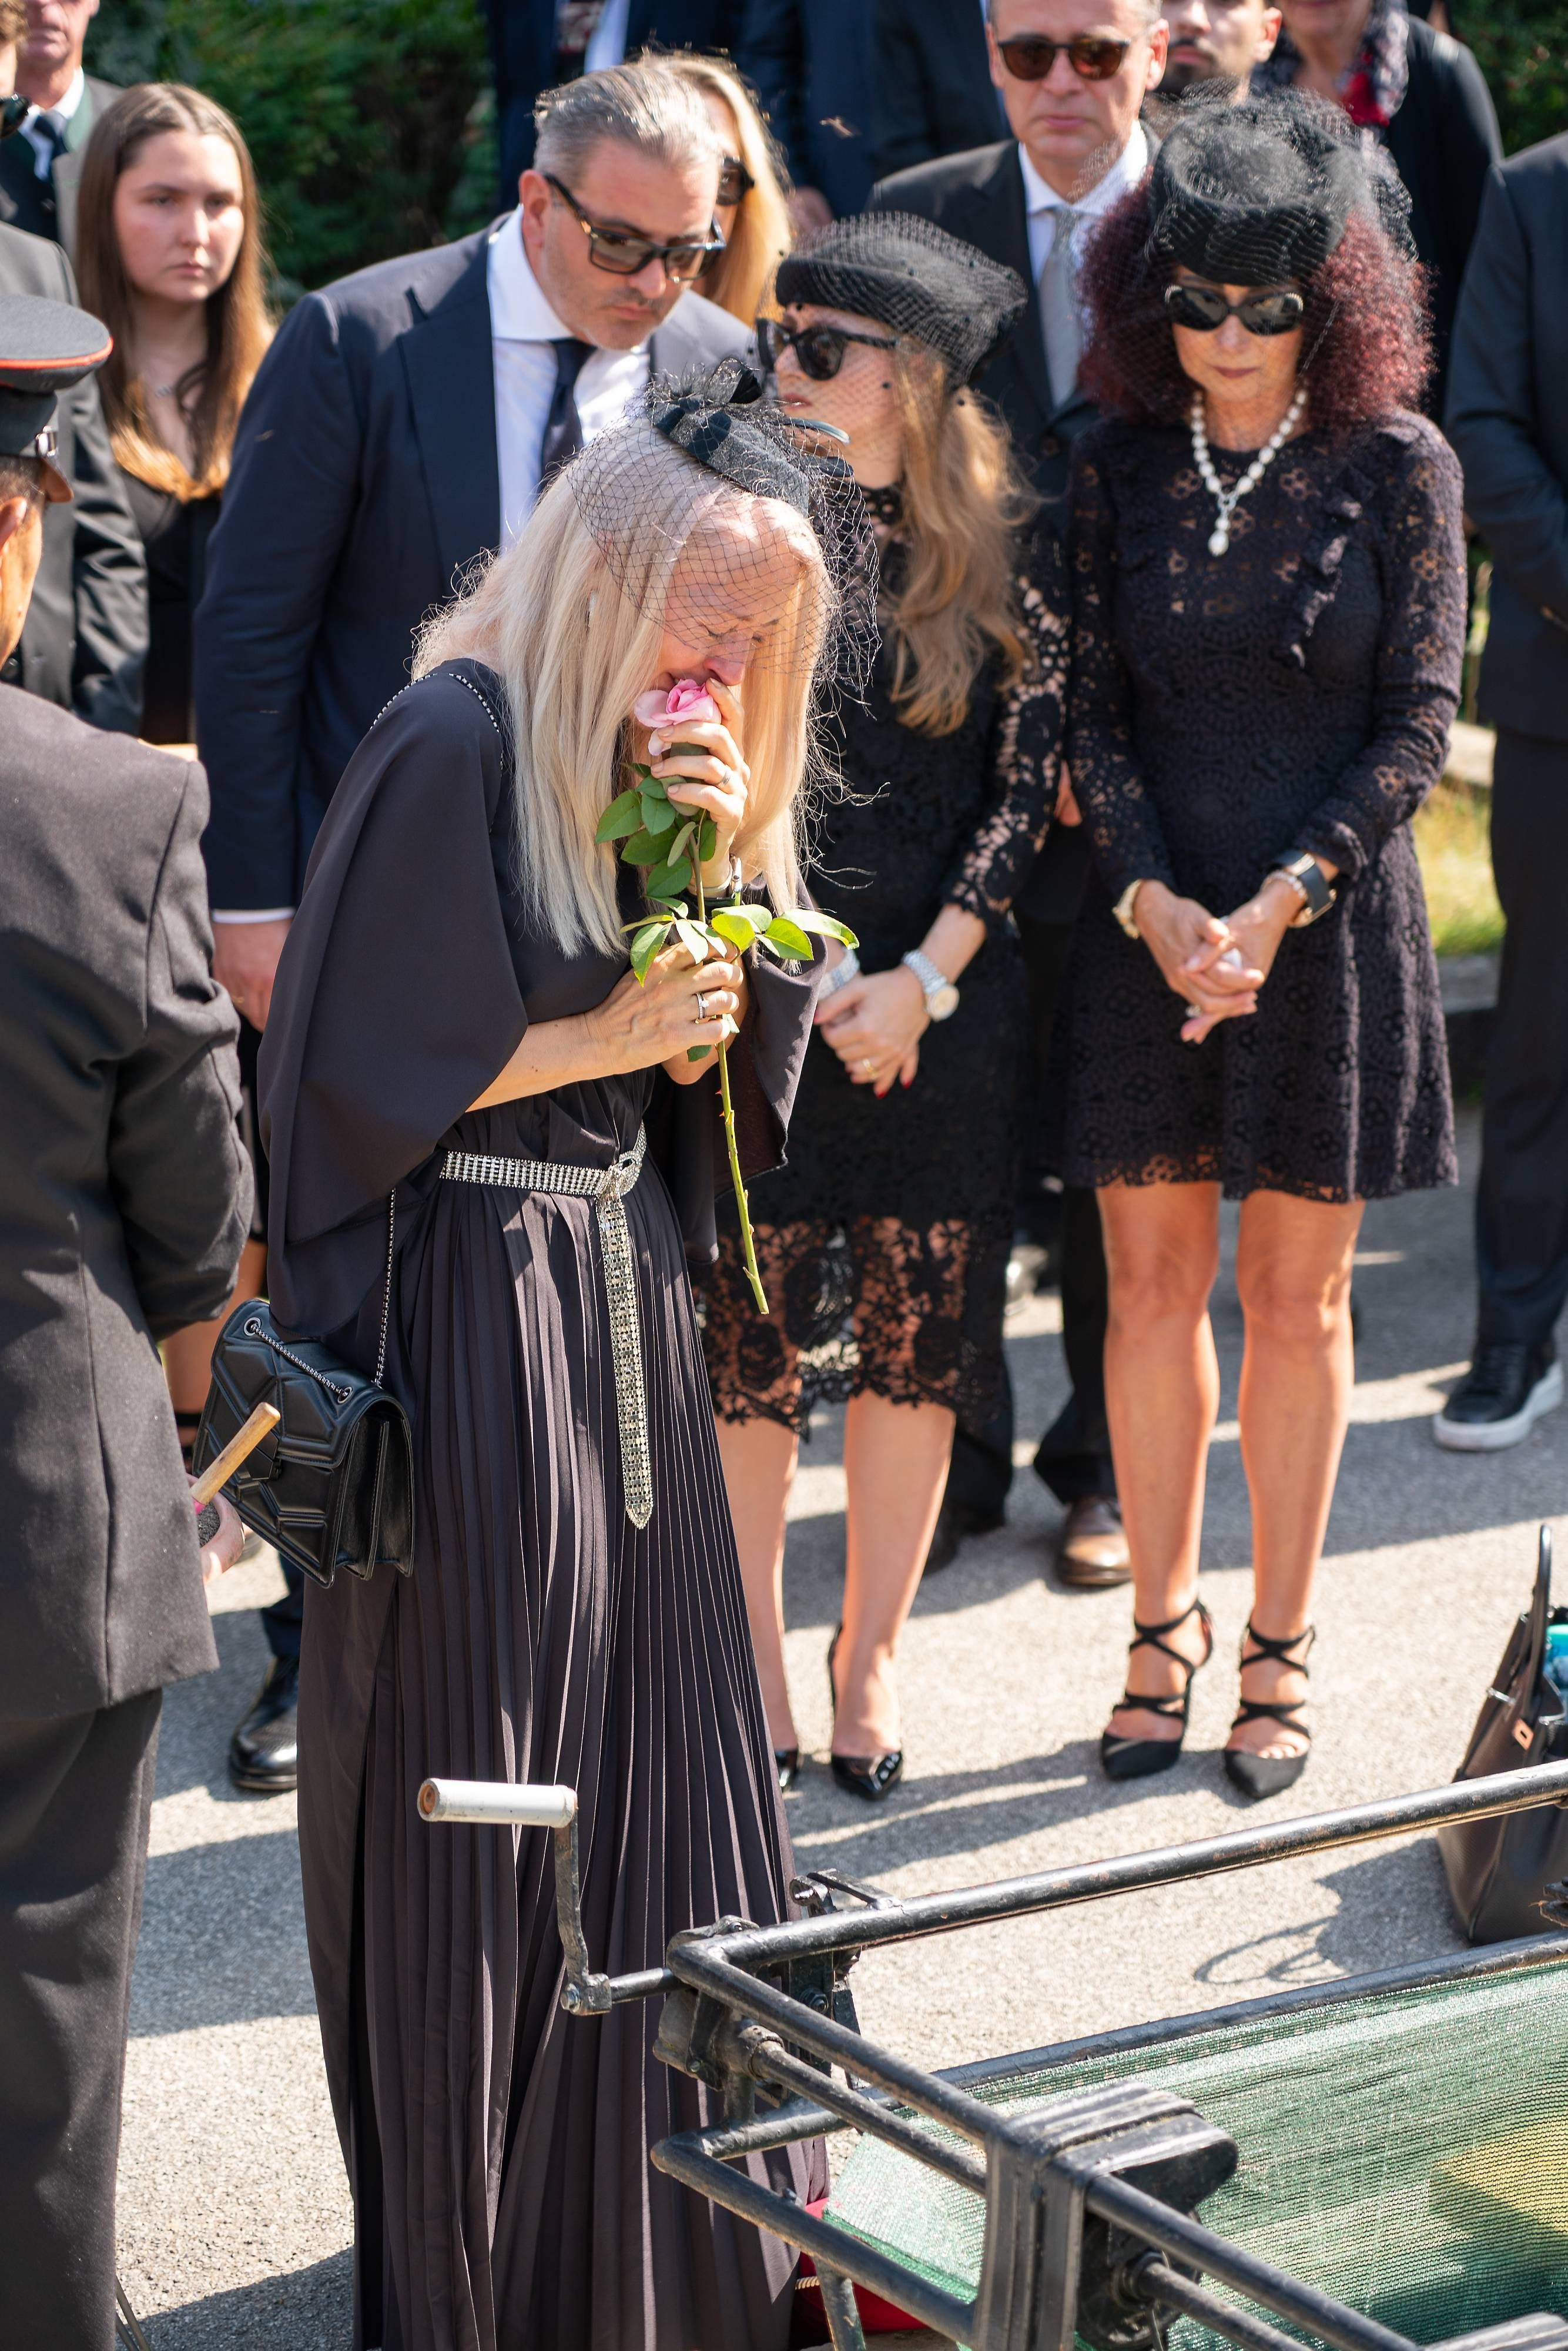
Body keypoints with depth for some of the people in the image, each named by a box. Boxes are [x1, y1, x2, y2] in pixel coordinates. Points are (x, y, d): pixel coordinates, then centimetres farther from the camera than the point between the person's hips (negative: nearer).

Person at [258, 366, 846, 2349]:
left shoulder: (670, 754, 10)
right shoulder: (458, 744, -16)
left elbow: (709, 1057, 8)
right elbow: (361, 1069, -16)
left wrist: (715, 861, -7)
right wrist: (603, 1039, -14)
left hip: (626, 1307, 8)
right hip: (478, 1321, -8)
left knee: (655, 1776, 14)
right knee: (480, 1803, 3)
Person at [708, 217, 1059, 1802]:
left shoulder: (999, 554, 0)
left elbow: (1024, 782, 0)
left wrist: (925, 977, -9)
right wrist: (813, 975, -9)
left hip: (944, 1003, 1)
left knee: (917, 1341, 9)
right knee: (745, 1336, 3)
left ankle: (873, 1650, 25)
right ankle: (754, 1656, 19)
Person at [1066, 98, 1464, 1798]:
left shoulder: (1398, 465, -5)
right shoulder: (1121, 461, 2)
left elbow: (1419, 722, -6)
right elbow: (1091, 705, 2)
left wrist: (1279, 901, -15)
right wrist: (1153, 897, -12)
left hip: (1327, 925, -2)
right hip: (1147, 922, 2)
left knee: (1294, 1300, 6)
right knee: (1150, 1284, 7)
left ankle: (1278, 1650, 19)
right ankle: (1162, 1632, 21)